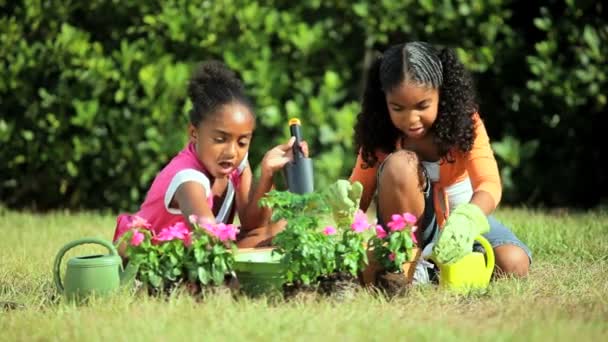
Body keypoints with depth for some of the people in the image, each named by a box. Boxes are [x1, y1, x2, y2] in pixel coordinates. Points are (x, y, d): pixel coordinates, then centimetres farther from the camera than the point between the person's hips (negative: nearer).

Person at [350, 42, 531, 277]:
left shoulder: (464, 122, -19)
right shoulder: (380, 135, -14)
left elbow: (489, 183, -32)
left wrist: (466, 219, -55)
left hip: (461, 216, 1)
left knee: (514, 264, -29)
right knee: (400, 163, -32)